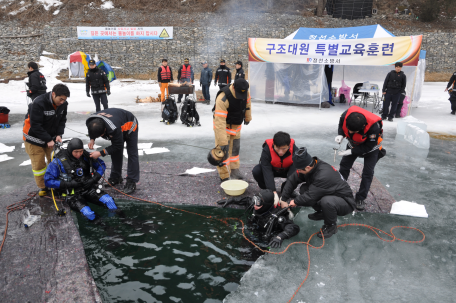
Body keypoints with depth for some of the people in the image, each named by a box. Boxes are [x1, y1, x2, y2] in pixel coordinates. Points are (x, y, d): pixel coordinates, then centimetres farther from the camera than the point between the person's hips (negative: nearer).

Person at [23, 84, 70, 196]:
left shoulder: (63, 104, -10)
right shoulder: (38, 103, -29)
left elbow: (62, 120, 1)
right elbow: (35, 125, -26)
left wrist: (59, 134, -14)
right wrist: (48, 140, -25)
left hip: (52, 137, 5)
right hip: (35, 137, -5)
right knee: (38, 164, 0)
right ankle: (43, 187, 15)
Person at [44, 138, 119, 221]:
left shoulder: (85, 156, 2)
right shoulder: (59, 161, -6)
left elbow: (101, 165, 14)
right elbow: (48, 181, -5)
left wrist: (94, 179, -3)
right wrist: (69, 184, -15)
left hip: (88, 188, 3)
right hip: (72, 193, -3)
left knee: (108, 201, -27)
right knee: (88, 213, -34)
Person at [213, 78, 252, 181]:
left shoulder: (245, 92, -17)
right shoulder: (223, 99, -37)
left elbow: (248, 104, 7)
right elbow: (220, 122, -38)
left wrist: (248, 118, 17)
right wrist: (222, 142, -39)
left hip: (236, 124, 6)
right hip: (223, 125, -6)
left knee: (235, 148, 14)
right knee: (223, 150, -8)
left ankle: (234, 170, 29)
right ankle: (224, 176, 2)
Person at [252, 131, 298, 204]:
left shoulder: (294, 150, -30)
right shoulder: (267, 150, -32)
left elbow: (294, 171, -32)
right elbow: (267, 172, -36)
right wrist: (273, 191, -45)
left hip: (287, 170, 1)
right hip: (272, 169, 0)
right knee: (256, 171, -31)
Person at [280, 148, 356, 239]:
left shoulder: (324, 175, -35)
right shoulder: (311, 165, -11)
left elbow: (310, 197, -30)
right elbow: (292, 179, -3)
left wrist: (295, 202, -12)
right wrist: (283, 199, -7)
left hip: (345, 202, -8)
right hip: (329, 195, 8)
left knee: (326, 201, -39)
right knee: (304, 189, -9)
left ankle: (331, 226, -7)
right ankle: (321, 213, 14)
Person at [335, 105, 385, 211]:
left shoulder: (374, 127, -43)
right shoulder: (346, 115, -35)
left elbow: (368, 147, -29)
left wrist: (351, 152, -32)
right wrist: (341, 134, -27)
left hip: (371, 146, -4)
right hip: (354, 143, 4)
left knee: (368, 172, -6)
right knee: (344, 165, 5)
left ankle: (360, 198, 9)